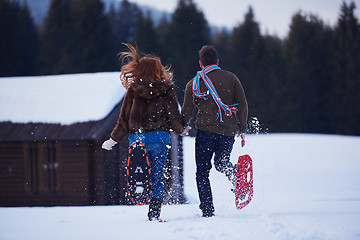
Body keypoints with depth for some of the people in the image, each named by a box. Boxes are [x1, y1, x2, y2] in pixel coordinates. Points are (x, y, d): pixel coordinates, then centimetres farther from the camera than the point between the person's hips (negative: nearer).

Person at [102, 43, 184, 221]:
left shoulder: (132, 91, 1)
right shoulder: (166, 91, -1)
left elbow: (124, 119, 3)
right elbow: (174, 116, 1)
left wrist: (113, 140, 13)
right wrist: (181, 130, 22)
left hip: (136, 138, 1)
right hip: (159, 137, -1)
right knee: (157, 176, 3)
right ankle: (154, 211, -3)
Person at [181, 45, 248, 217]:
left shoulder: (194, 83, 6)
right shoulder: (231, 78, 8)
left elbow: (186, 112, 8)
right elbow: (243, 105, 4)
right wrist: (242, 130, 12)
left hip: (206, 130, -2)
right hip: (228, 131, 2)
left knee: (202, 171, 7)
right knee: (221, 163, 21)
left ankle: (207, 209, -4)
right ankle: (235, 174, -15)